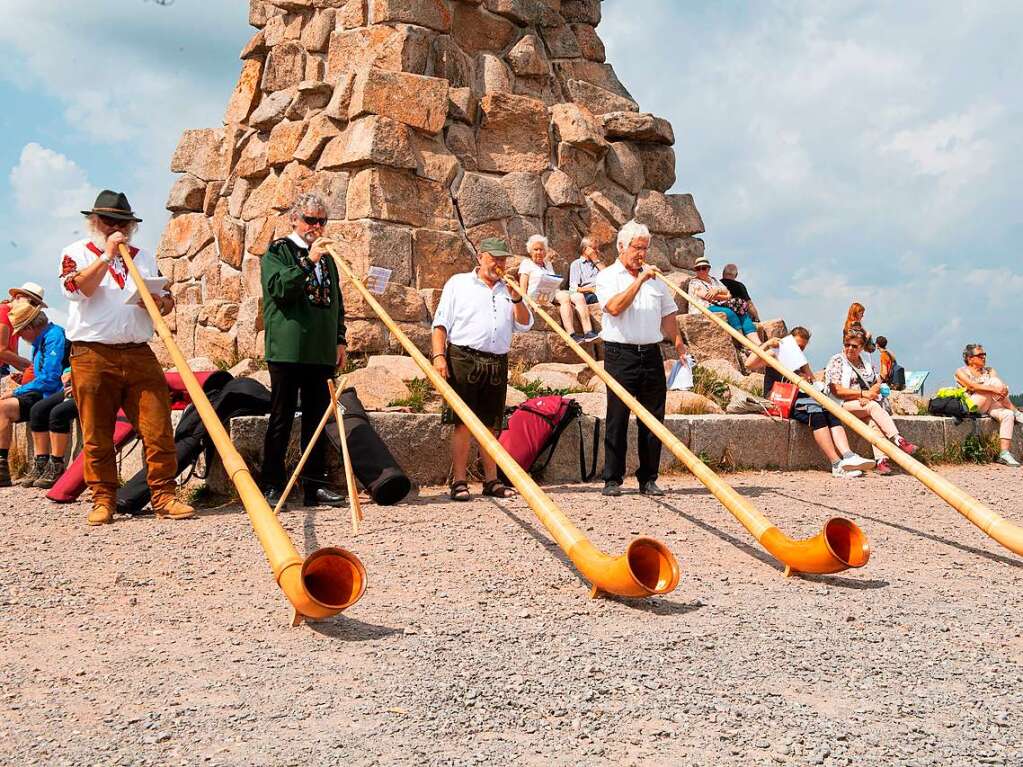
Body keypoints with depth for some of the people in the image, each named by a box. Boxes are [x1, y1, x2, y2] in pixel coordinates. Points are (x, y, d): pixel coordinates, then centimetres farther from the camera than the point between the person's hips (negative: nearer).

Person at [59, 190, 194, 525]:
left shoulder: (144, 257, 20)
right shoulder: (77, 252, 9)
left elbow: (168, 302, 19)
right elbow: (76, 289, -11)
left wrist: (159, 302, -4)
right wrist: (107, 255, -10)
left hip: (139, 355, 3)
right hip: (92, 356, -3)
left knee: (159, 429, -4)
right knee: (97, 435, 2)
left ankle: (164, 496, 1)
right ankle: (103, 500, 12)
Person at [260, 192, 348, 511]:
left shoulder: (327, 257, 19)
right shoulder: (278, 250, 2)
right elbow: (277, 287, -15)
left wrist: (340, 339, 14)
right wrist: (309, 261, -22)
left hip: (321, 351, 6)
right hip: (288, 350, -6)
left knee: (317, 417, 7)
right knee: (281, 417, -2)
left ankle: (314, 485, 13)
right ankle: (272, 486, 4)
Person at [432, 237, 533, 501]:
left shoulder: (508, 290, 19)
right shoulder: (458, 284, 7)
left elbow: (525, 325, 11)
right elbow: (441, 323, 1)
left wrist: (516, 298, -2)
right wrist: (439, 355, -11)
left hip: (497, 363, 4)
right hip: (464, 359, -4)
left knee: (491, 425, 8)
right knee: (463, 422, -6)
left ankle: (491, 481, 15)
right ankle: (459, 483, -3)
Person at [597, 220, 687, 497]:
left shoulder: (656, 279, 17)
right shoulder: (607, 276, 1)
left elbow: (668, 314, 21)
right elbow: (615, 307, -17)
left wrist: (678, 342, 9)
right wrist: (639, 280, -16)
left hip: (651, 354, 5)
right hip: (620, 354, -5)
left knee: (653, 419, 5)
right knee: (617, 418, -3)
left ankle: (648, 479, 13)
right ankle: (613, 479, 4)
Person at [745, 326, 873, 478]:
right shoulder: (774, 354, 8)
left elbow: (813, 382, 20)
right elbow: (749, 365, -9)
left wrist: (806, 377, -1)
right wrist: (766, 345, -14)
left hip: (800, 399, 6)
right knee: (815, 411, -32)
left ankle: (848, 456, -42)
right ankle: (837, 464, -39)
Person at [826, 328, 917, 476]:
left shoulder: (866, 359, 18)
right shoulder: (836, 361, 1)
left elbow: (878, 382, 13)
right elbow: (836, 391, -9)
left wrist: (868, 395, -9)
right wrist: (864, 393, -14)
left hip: (867, 402, 4)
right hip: (844, 404, -4)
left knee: (873, 419, -30)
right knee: (873, 407, -31)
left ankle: (881, 460, -43)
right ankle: (898, 440, -38)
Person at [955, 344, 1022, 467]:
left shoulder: (990, 371, 20)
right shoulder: (961, 372, 4)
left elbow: (1001, 386, 0)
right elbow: (973, 386, -16)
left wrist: (1003, 391, -26)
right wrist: (995, 389, -31)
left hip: (991, 405, 5)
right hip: (973, 406, -5)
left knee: (1007, 415, -28)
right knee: (994, 382, -23)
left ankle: (1004, 453, -35)